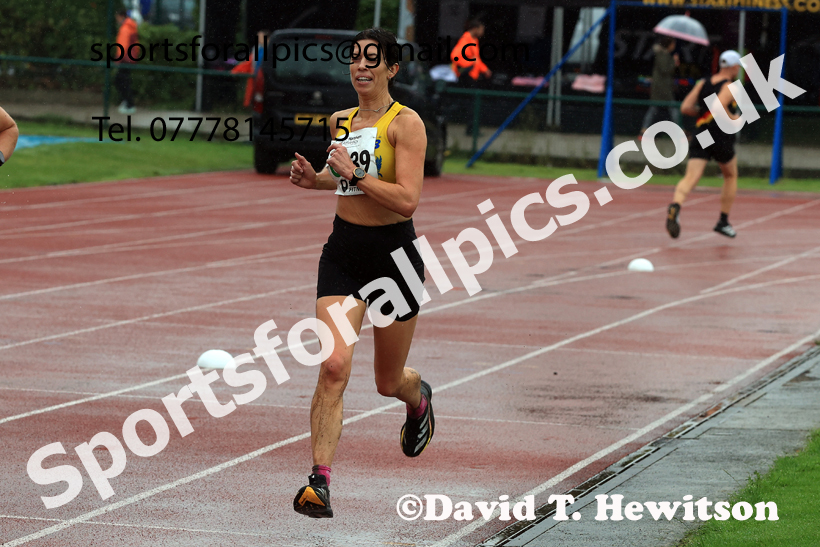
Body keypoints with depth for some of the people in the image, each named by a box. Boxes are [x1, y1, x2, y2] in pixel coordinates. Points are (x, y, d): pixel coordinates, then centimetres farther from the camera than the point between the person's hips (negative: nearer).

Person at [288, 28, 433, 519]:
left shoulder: (406, 123, -11)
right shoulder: (341, 122, 8)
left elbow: (407, 200, -20)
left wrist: (355, 173, -26)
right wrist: (315, 179, 7)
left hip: (394, 252, -4)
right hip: (343, 251, 4)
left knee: (389, 381, 12)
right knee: (334, 366, -16)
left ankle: (419, 397, 51)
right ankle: (320, 482, -18)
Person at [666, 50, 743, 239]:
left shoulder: (703, 83, 12)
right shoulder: (730, 87, -6)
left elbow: (685, 107, 6)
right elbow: (719, 107, -24)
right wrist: (734, 118, -8)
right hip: (722, 137, -3)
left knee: (690, 178, -11)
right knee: (731, 176, 22)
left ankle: (675, 206, -41)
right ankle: (723, 222, 25)